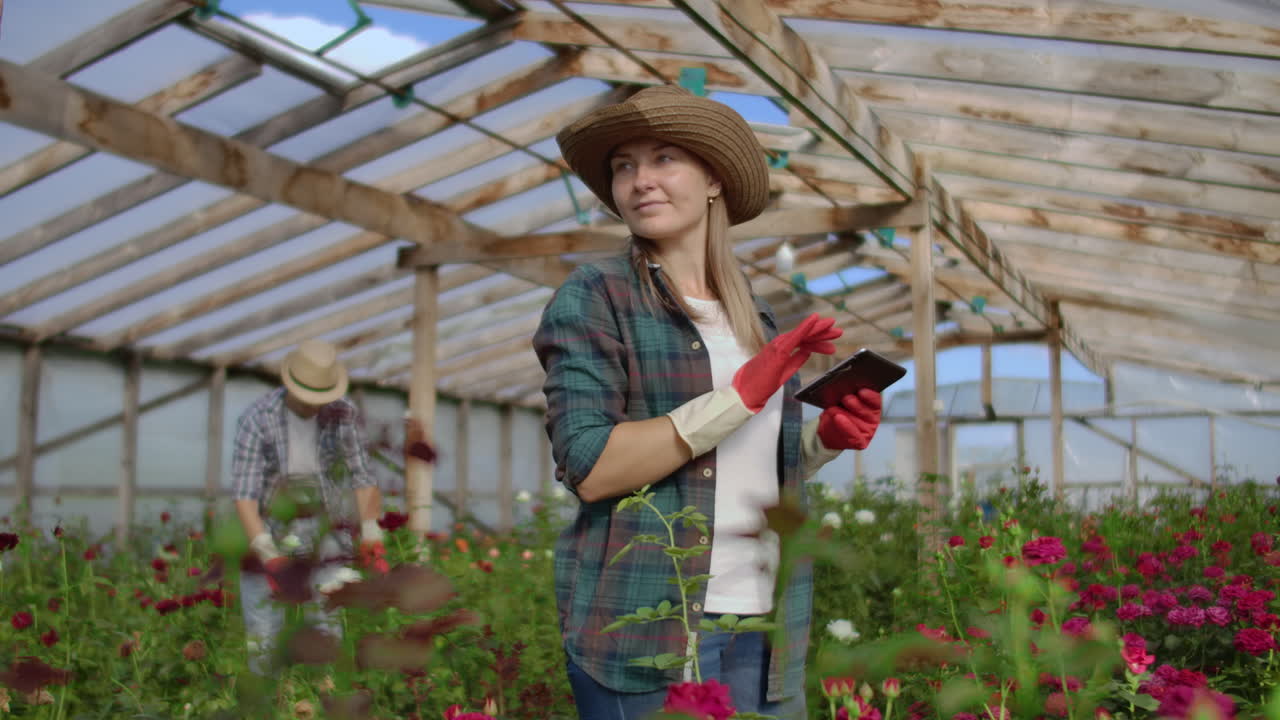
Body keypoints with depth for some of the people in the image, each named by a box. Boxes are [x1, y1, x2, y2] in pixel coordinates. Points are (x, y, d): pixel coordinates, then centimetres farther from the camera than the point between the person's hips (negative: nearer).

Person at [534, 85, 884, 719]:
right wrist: (740, 396, -19)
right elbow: (589, 467, -17)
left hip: (766, 631, 6)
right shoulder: (593, 297, -5)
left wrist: (826, 439, 1)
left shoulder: (755, 316, 12)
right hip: (645, 632, -5)